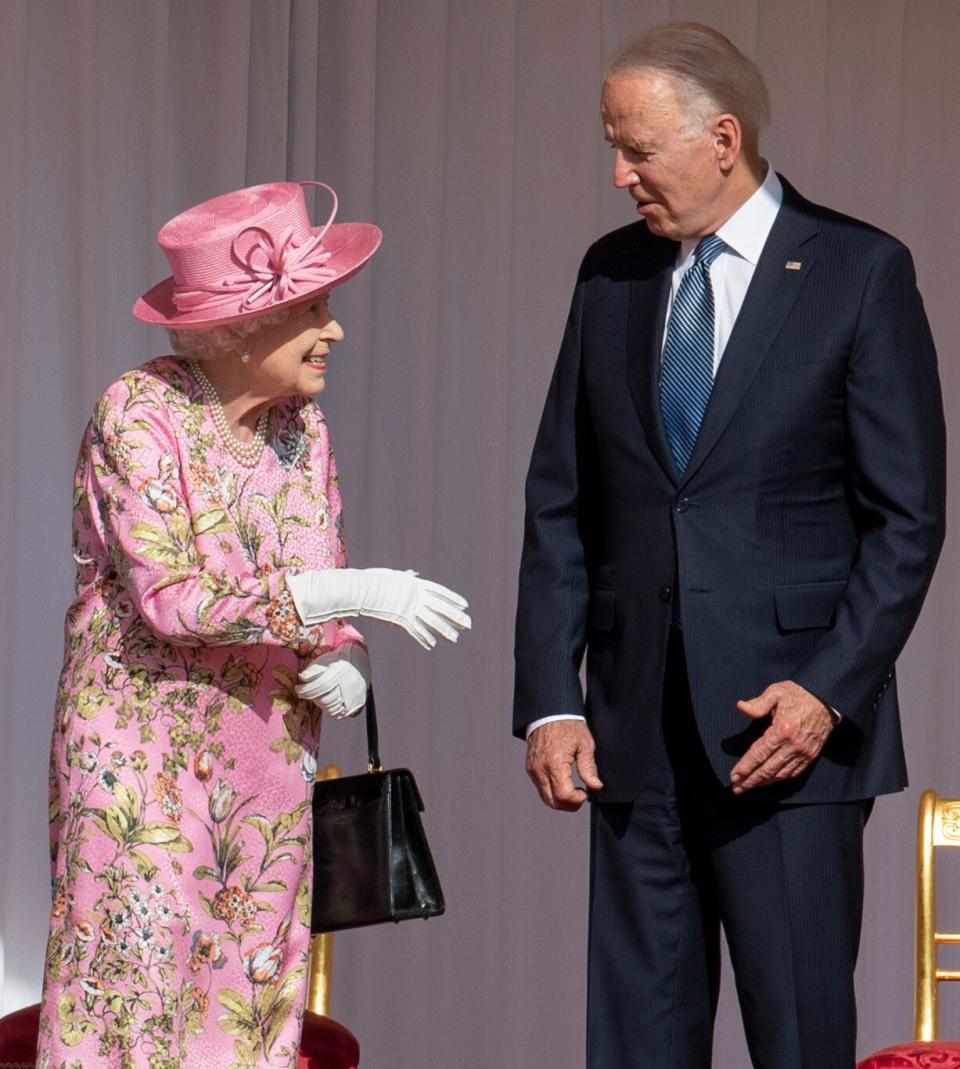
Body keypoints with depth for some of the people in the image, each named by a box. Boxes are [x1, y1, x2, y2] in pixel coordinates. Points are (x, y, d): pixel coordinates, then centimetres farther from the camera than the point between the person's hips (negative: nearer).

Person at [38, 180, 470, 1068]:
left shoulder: (301, 424, 5)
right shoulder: (139, 414, -13)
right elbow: (171, 596, -22)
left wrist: (347, 664, -10)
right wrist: (358, 594, -24)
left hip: (270, 762, 6)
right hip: (143, 753, -6)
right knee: (139, 994, -7)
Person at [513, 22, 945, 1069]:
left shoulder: (860, 273, -3)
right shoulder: (610, 274, 11)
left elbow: (907, 516, -3)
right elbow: (559, 502, 11)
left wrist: (832, 689, -12)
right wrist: (549, 701, 3)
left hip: (788, 720, -4)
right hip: (635, 731, 4)